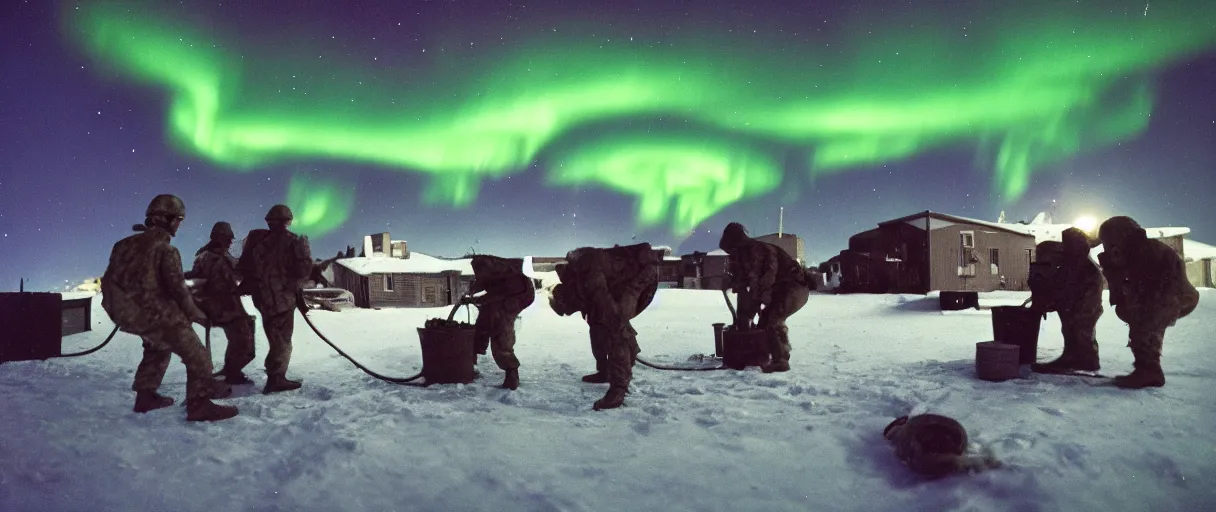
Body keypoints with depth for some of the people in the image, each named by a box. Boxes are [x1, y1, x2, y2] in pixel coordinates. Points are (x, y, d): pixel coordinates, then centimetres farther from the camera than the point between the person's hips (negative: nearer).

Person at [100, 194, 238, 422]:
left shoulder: (124, 244, 11)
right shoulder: (165, 250, -12)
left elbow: (111, 279, 16)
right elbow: (176, 287, -17)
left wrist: (123, 308, 29)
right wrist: (195, 314, -4)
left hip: (127, 313, 9)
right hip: (156, 313, -8)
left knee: (157, 348, 33)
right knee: (196, 355, -5)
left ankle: (145, 396, 37)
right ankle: (200, 404, -12)